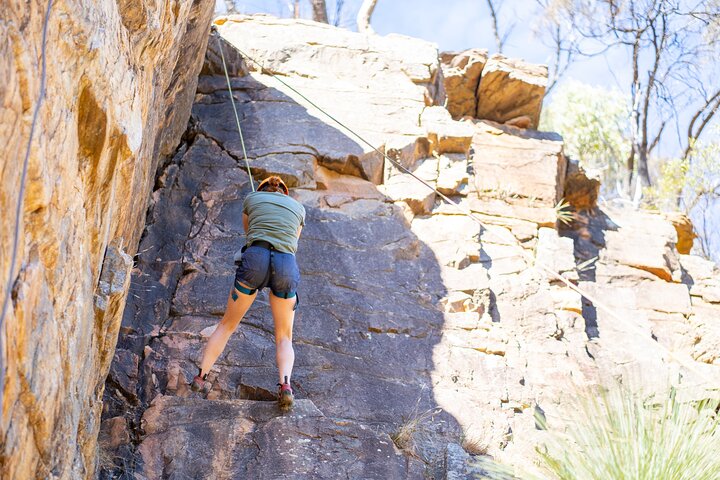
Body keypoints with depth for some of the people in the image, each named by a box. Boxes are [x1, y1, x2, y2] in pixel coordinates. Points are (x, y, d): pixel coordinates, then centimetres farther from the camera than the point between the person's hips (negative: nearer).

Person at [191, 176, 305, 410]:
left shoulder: (251, 198, 24)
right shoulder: (298, 207, 26)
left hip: (255, 259, 0)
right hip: (287, 264, 0)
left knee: (227, 324, 18)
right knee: (284, 337, 12)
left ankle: (201, 376, 10)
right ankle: (285, 384, -14)